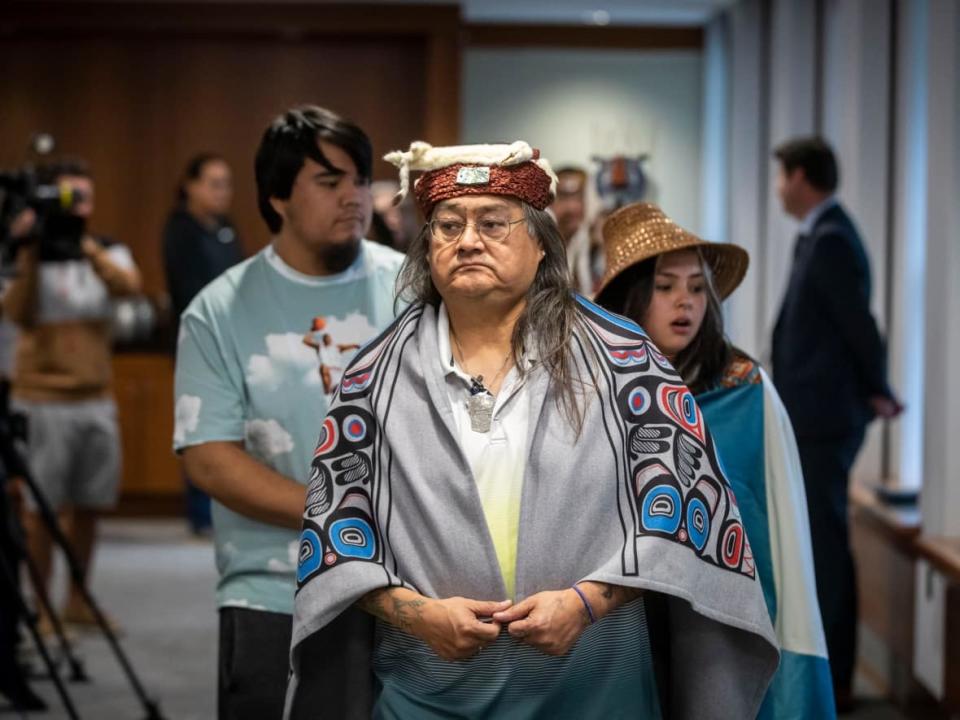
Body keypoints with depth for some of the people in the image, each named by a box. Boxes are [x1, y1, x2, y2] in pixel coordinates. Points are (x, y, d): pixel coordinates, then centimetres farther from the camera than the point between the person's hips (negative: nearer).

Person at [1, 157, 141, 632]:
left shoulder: (108, 253, 6)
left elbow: (128, 285, -16)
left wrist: (86, 244, -26)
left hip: (97, 400, 4)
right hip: (43, 401, -4)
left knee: (90, 505, 10)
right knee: (43, 505, -1)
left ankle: (78, 602, 23)